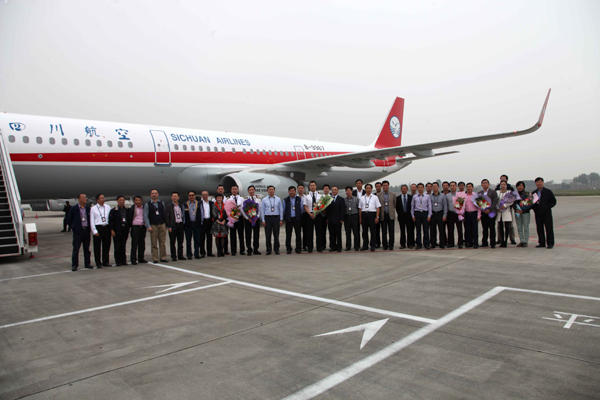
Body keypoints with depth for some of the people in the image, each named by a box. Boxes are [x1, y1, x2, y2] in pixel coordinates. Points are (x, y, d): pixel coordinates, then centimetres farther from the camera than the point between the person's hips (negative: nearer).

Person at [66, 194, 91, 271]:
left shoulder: (88, 208, 6)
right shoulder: (73, 209, -1)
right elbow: (68, 220, 5)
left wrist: (89, 227, 6)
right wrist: (73, 228, 1)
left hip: (87, 231, 3)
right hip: (77, 232, -3)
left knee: (87, 248, 9)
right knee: (76, 249, 0)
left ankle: (87, 264, 16)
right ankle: (74, 265, 7)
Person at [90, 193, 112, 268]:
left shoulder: (108, 207, 10)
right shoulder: (93, 209, 2)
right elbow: (92, 221, 0)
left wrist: (111, 228, 3)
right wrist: (95, 231, -8)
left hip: (107, 227, 3)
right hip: (98, 228, -3)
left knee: (106, 245, 8)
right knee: (97, 247, 3)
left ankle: (105, 262, 19)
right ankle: (98, 263, 13)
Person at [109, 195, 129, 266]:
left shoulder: (127, 210, 12)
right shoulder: (113, 210, -1)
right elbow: (111, 221, -4)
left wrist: (128, 230, 11)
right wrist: (112, 230, -11)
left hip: (125, 230, 4)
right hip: (117, 231, -4)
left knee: (123, 246, 9)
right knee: (117, 247, -1)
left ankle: (123, 261, 16)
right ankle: (118, 262, 5)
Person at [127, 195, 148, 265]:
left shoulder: (144, 208, 12)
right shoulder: (131, 209, 1)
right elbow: (129, 219, -1)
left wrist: (146, 225, 8)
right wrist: (129, 227, -7)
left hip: (143, 227, 4)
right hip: (135, 227, -4)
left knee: (142, 244, 7)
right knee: (134, 244, -4)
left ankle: (141, 258, 16)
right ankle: (133, 260, 0)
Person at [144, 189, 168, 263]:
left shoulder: (162, 203, 13)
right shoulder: (147, 205, 4)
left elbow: (165, 214, 12)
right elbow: (145, 216, -2)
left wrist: (166, 224, 6)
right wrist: (148, 226, -10)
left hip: (162, 225, 2)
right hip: (153, 226, -2)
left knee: (163, 242, 2)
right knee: (154, 243, -1)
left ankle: (163, 257, 8)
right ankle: (155, 259, 5)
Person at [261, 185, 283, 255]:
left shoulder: (278, 199, 7)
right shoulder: (264, 200, 5)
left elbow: (281, 210, 7)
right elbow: (262, 210, 4)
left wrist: (281, 219, 1)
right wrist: (263, 220, -2)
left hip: (276, 218, 0)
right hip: (267, 218, 0)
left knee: (276, 235, 3)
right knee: (268, 235, 1)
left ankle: (276, 249, 13)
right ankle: (269, 250, 10)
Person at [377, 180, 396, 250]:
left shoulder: (393, 194, 5)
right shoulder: (378, 195, 4)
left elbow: (395, 204, 10)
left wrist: (391, 209, 11)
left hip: (391, 215, 0)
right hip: (383, 215, 0)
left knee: (391, 231, 0)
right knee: (384, 232, 2)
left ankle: (391, 245, 9)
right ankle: (385, 245, 11)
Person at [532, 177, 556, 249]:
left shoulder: (548, 192, 1)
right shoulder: (534, 193, 10)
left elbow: (553, 202, 1)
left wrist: (547, 207, -13)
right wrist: (534, 208, -5)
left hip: (546, 213, -3)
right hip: (538, 214, 3)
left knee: (549, 228, -1)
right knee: (539, 229, 6)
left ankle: (550, 243, 6)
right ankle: (542, 243, 14)